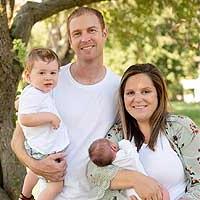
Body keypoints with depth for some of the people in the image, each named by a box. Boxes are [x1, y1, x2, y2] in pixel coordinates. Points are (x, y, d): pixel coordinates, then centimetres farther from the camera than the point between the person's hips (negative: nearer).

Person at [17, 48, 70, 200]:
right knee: (57, 185, -8)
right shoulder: (31, 95, -26)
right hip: (45, 151, -11)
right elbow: (24, 119, -38)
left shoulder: (42, 91, 5)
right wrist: (50, 116, -32)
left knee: (35, 171, 34)